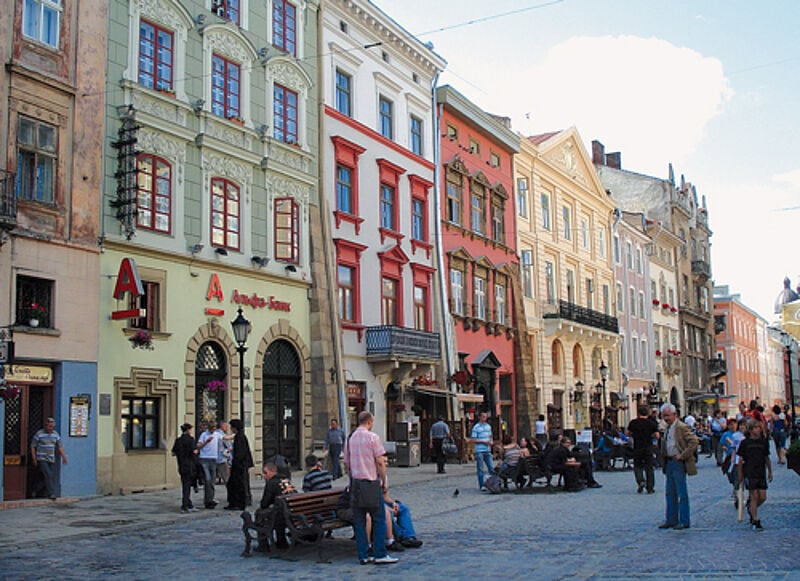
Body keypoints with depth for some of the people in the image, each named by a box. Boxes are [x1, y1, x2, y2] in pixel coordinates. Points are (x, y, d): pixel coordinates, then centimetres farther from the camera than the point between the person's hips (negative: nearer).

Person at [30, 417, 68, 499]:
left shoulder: (55, 434, 7)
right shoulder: (39, 434, -6)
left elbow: (60, 446, 7)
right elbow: (32, 446, -2)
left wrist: (64, 457, -2)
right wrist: (34, 459, -5)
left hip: (51, 459, 5)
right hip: (41, 459, -5)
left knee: (53, 476, 1)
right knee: (48, 475, -17)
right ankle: (51, 493, -17)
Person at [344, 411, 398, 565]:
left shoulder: (350, 438, 10)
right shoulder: (372, 437, -8)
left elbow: (347, 463, 13)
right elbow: (380, 462, -10)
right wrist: (384, 482, -2)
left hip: (355, 483, 6)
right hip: (371, 481, -6)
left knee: (359, 520, 7)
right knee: (379, 518, 0)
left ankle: (363, 555, 9)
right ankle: (380, 554, -2)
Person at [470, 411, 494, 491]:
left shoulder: (488, 426, 14)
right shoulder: (476, 427, -4)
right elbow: (473, 439, -7)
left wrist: (491, 441, 2)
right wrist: (483, 441, -14)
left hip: (487, 450, 5)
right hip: (479, 451, -5)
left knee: (491, 467, 4)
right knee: (480, 469, 0)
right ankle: (481, 486, 4)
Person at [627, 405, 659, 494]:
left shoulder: (633, 423, -1)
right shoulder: (652, 423, -2)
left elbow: (628, 433, 5)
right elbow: (656, 435, -6)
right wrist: (649, 436, 12)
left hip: (637, 448, 0)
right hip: (648, 448, 0)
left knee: (637, 466, 12)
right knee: (649, 467, 8)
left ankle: (641, 481, -12)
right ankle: (650, 488, 8)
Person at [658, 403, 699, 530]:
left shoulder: (682, 427, -13)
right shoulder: (668, 428, 14)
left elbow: (694, 442, -21)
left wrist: (682, 456, -20)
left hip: (678, 463, -9)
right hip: (669, 463, 9)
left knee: (682, 493, -2)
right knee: (670, 493, 13)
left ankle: (684, 521, 5)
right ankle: (671, 520, 21)